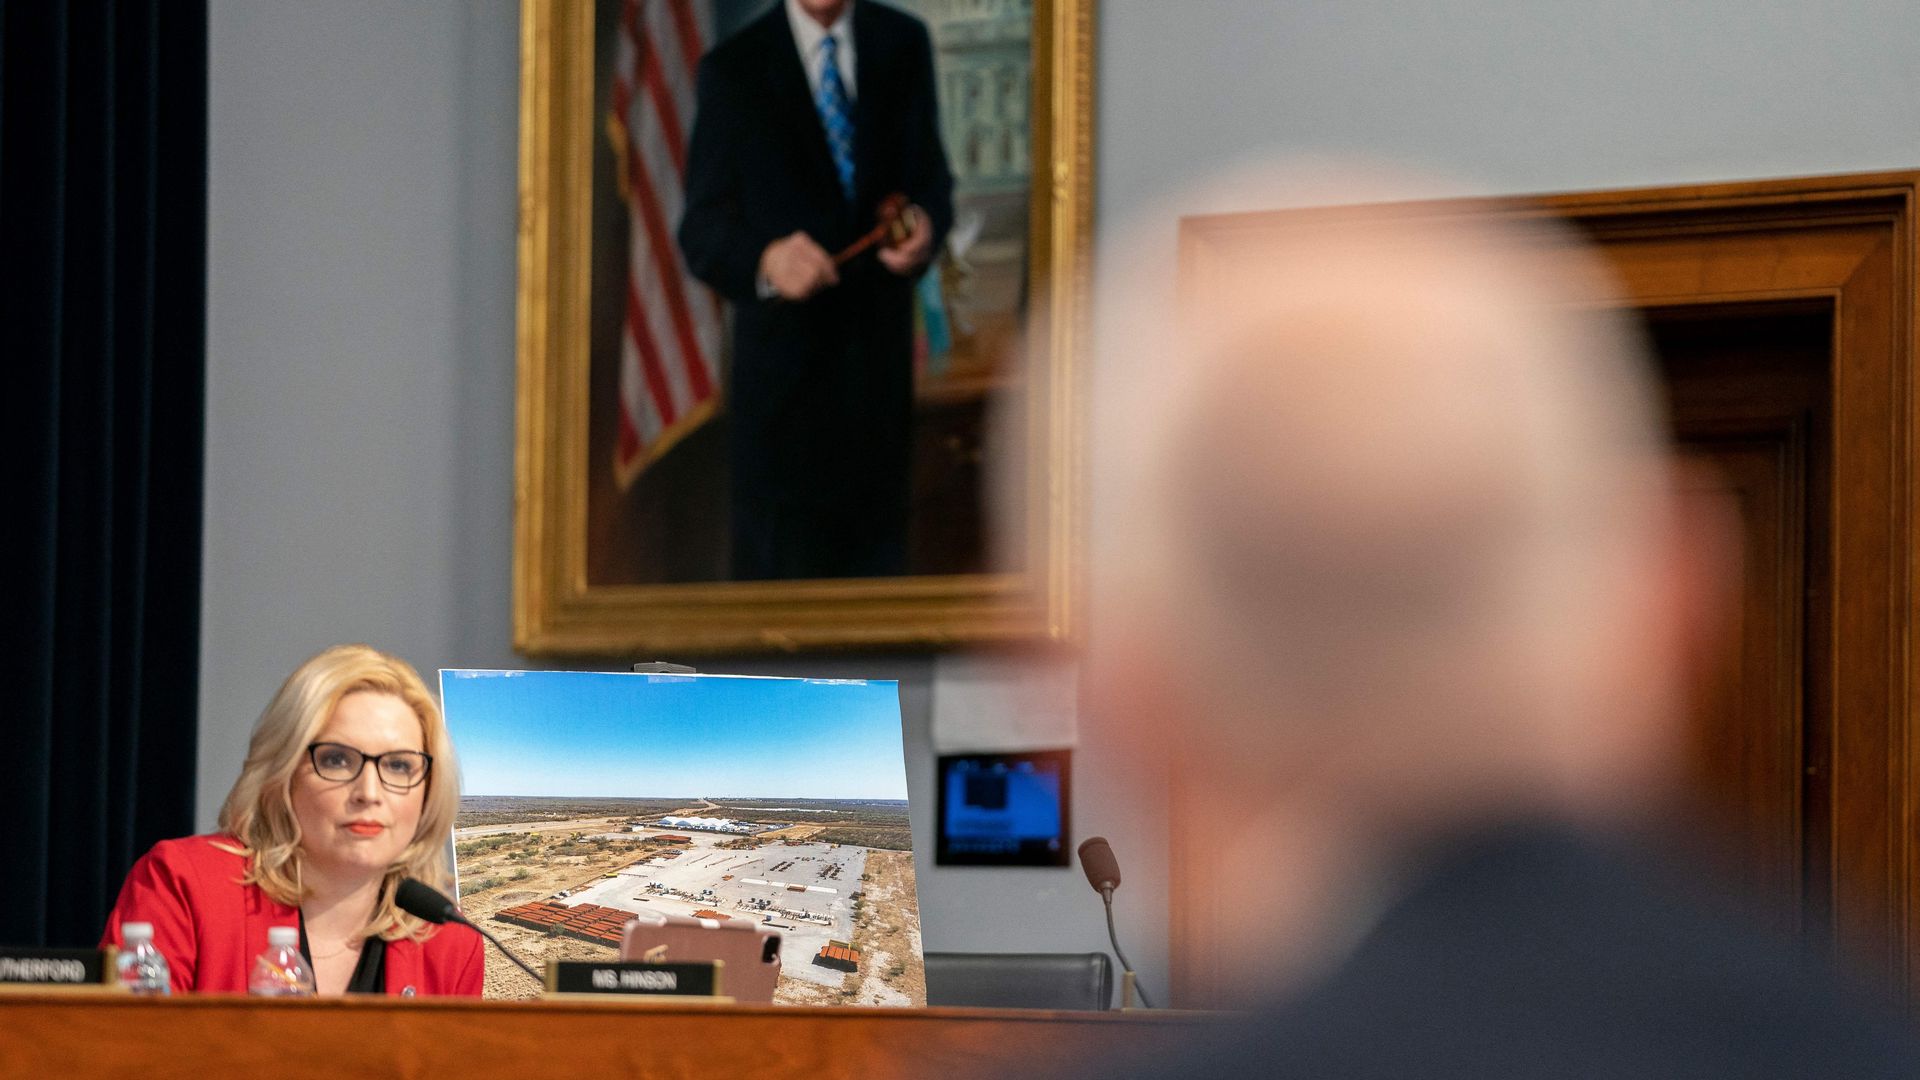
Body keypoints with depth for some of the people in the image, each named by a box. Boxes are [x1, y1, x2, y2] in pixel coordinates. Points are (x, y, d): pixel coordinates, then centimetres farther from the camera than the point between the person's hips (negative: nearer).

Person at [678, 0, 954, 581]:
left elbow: (931, 176, 12)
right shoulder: (732, 71, -5)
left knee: (879, 558, 9)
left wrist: (927, 224, -12)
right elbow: (702, 232, -5)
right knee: (778, 573, -1)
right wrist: (765, 261, -27)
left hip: (882, 354, 3)